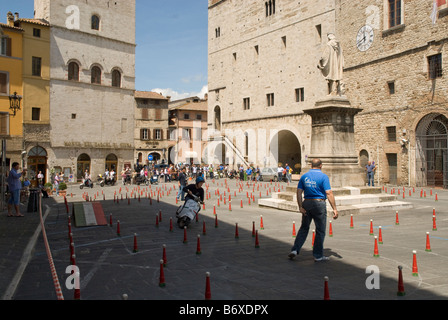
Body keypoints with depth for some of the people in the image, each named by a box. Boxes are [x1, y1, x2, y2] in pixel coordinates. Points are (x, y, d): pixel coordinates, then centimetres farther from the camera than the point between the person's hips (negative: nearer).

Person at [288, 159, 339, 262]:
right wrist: (334, 209, -10)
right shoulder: (323, 176, -6)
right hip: (319, 204, -4)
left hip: (307, 203, 4)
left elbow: (299, 192, 1)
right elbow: (329, 193, -12)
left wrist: (300, 207, 0)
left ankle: (295, 250, 7)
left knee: (304, 228, 16)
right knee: (320, 230, 7)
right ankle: (318, 255, 14)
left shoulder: (304, 176, 7)